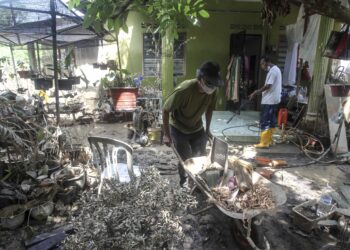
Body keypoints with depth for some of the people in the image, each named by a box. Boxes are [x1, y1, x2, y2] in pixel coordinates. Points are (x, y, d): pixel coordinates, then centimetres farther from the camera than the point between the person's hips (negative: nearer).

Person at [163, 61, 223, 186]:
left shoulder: (213, 90, -19)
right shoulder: (184, 90, -34)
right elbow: (166, 110, -23)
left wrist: (207, 129, 7)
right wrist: (166, 134, -19)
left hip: (197, 128, 5)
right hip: (178, 129, -4)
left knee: (201, 156, 9)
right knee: (185, 159, -2)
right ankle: (184, 182, 24)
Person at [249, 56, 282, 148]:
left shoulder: (272, 71, -16)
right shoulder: (276, 69, 17)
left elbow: (268, 86, -21)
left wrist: (255, 93, -14)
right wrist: (258, 91, 14)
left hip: (269, 101, -10)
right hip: (274, 100, 10)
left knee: (265, 122, -6)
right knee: (271, 121, 13)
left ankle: (264, 143, -3)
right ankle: (269, 140, 20)